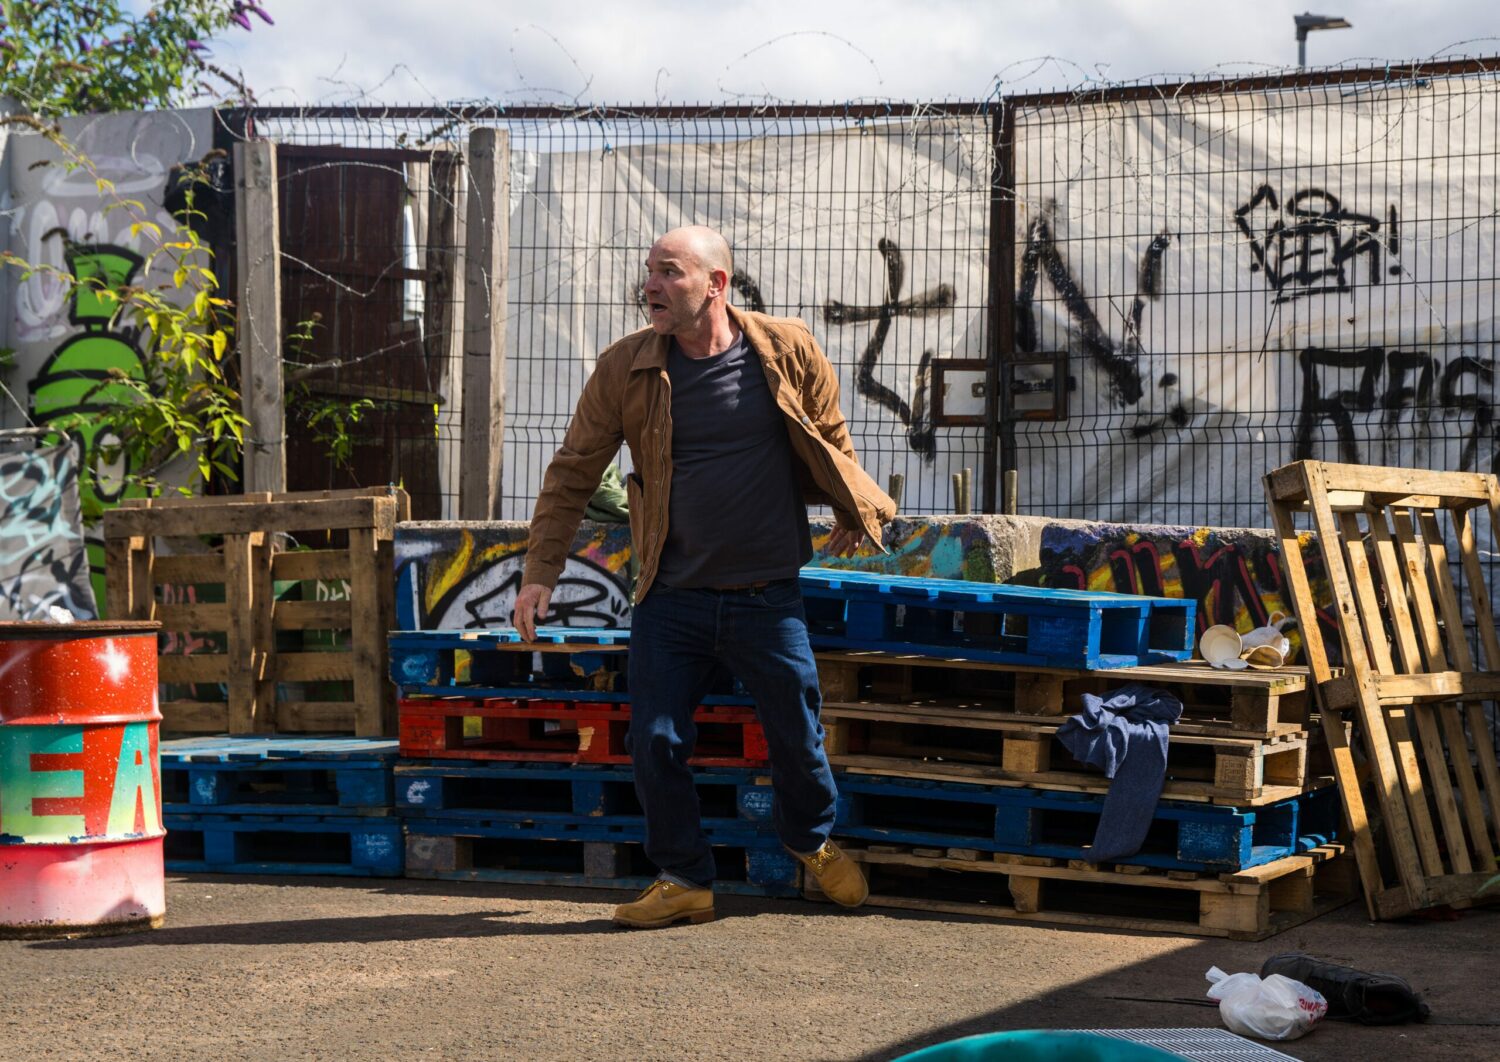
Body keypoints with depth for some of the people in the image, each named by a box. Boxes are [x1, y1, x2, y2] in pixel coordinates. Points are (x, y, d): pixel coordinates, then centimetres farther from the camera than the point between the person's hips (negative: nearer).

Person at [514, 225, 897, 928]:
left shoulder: (787, 351, -5)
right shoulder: (624, 368, -5)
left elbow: (830, 435, 14)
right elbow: (572, 473, 2)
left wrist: (852, 512, 24)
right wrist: (541, 571, -2)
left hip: (768, 599, 0)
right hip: (672, 600, 1)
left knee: (797, 736, 9)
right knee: (655, 742, -1)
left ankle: (813, 843, 38)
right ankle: (684, 881, 17)